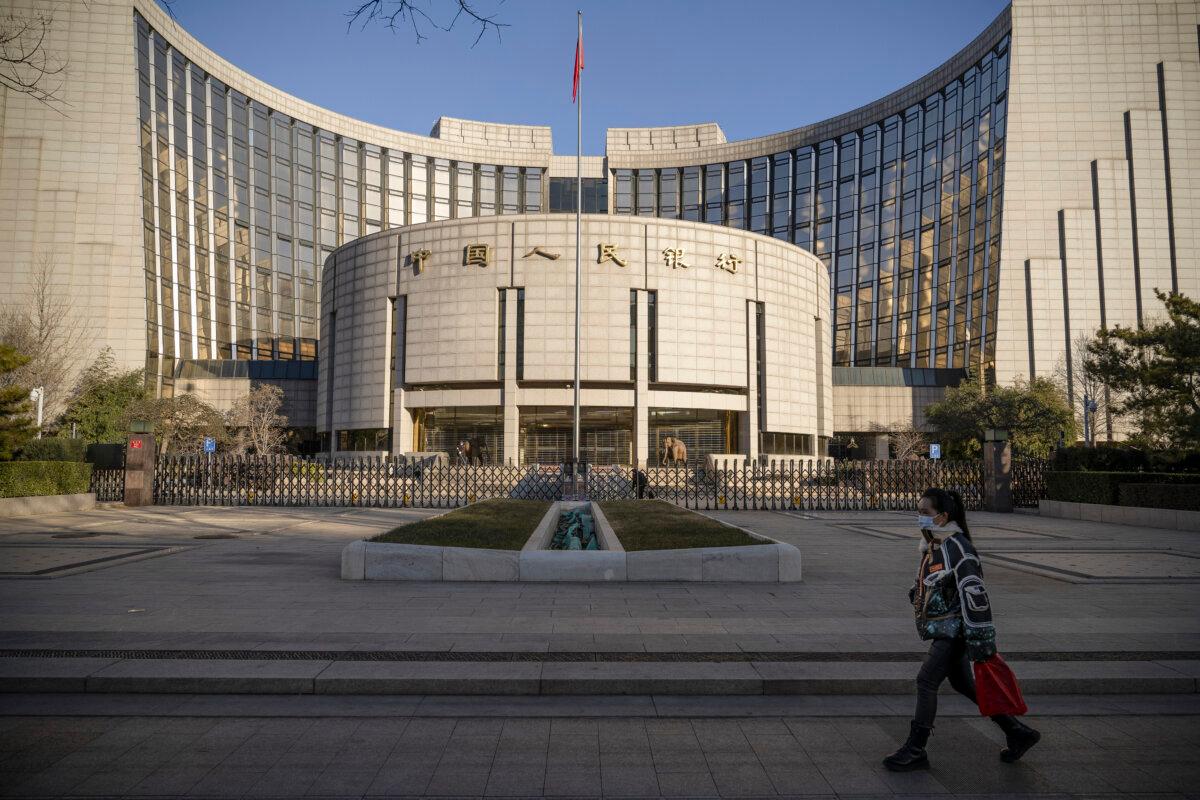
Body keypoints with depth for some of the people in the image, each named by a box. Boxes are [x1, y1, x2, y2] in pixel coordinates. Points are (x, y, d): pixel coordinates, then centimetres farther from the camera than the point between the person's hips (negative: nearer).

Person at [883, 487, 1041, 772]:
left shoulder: (957, 547, -21)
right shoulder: (933, 545, 8)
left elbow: (974, 592, -24)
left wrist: (980, 638, -23)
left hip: (956, 629, -10)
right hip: (945, 630, 10)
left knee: (926, 681, -8)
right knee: (963, 684, 17)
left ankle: (915, 751, 3)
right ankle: (1019, 733, 31)